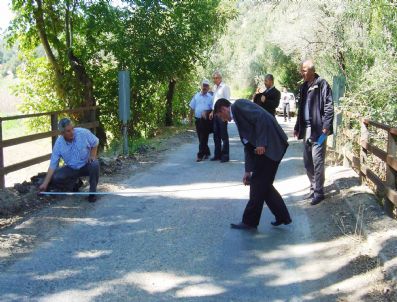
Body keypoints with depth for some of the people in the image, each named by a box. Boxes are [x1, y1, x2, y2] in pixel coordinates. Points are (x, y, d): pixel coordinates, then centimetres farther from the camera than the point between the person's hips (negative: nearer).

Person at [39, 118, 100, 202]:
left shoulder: (84, 133, -21)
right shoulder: (59, 144, -17)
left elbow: (95, 142, -1)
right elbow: (53, 165, -14)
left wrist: (93, 156, -16)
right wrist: (45, 183, -18)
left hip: (86, 165, -1)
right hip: (71, 169, 2)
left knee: (94, 165, -36)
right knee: (54, 178, -20)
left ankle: (92, 192, -14)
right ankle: (75, 183, 10)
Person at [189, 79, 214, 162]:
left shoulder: (210, 97, 0)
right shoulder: (196, 96, 10)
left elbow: (212, 109, -2)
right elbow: (192, 108, 13)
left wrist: (206, 112, -18)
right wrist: (190, 118, 9)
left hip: (206, 120, -4)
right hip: (197, 119, 4)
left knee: (203, 139, -5)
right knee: (200, 138, 11)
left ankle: (200, 155, -3)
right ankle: (207, 153, 25)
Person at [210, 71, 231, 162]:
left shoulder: (225, 87, -8)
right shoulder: (214, 88, 13)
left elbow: (227, 101, -11)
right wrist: (212, 112, 14)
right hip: (215, 114, 7)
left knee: (224, 135, -1)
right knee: (216, 135, 11)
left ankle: (225, 155, 5)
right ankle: (217, 154, 20)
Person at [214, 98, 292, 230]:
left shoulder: (238, 105, -4)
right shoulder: (238, 115, 23)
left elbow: (262, 117, -19)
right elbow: (248, 145, 23)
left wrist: (261, 143, -20)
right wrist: (248, 170, 20)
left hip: (271, 145, -10)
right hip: (265, 147, 10)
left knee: (258, 183, -1)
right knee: (263, 184, 15)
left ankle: (250, 221, 10)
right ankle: (282, 216, 23)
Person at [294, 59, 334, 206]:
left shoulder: (322, 84, -9)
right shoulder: (304, 86, 14)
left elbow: (329, 107, -13)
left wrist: (326, 126, -20)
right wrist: (297, 127, 18)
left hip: (318, 130, -8)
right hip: (306, 130, 8)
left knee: (317, 162, -3)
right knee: (307, 162, 13)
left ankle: (319, 192, 7)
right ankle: (314, 187, 27)